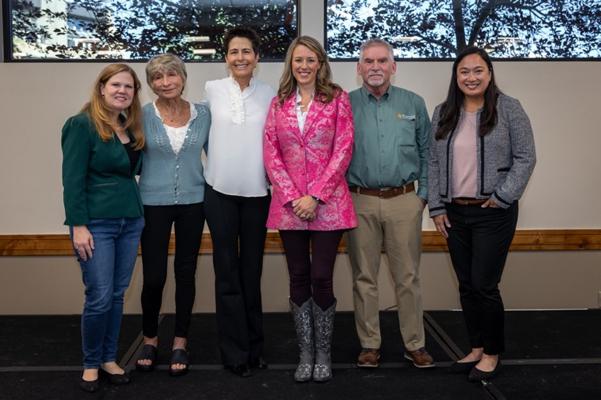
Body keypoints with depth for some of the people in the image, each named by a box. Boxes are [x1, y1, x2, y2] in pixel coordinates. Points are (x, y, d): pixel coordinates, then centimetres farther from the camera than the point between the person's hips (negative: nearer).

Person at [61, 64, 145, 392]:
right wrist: (78, 226, -18)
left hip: (130, 221, 6)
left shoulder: (130, 127, 11)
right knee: (99, 298, -4)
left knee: (117, 295, 11)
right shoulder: (82, 125, -9)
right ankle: (91, 364, 15)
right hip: (96, 224, -6)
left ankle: (109, 358, 25)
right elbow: (72, 180, -13)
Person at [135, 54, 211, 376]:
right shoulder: (142, 116, -4)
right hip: (154, 203, -1)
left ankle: (180, 343, 21)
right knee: (154, 276, 0)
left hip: (193, 201, 2)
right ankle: (149, 339, 24)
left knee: (186, 272, 7)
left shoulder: (202, 113, 2)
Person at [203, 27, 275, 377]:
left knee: (252, 270, 8)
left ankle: (254, 346, 21)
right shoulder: (212, 90, 1)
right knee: (227, 271, 2)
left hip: (257, 192, 0)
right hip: (220, 191, 0)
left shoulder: (270, 94, 2)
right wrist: (217, 166, 10)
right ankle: (236, 351, 12)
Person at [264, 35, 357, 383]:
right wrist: (293, 197, -7)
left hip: (328, 203, -2)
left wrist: (315, 196, -11)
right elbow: (271, 154, 4)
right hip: (289, 204, 3)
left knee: (321, 278, -3)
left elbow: (343, 150, -5)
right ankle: (306, 354, 19)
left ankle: (324, 354, 14)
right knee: (299, 279, 7)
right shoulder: (279, 104, 9)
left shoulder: (338, 99, 2)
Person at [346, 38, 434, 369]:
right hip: (360, 202, 0)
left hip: (404, 201, 0)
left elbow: (426, 153, 9)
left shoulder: (414, 104, 6)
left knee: (408, 277, 5)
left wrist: (424, 193, 3)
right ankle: (369, 345, 18)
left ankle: (415, 344, 17)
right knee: (364, 277, 7)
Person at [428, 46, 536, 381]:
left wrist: (502, 197, -13)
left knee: (485, 285, -3)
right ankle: (476, 348, 26)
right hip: (455, 213, 5)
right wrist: (436, 207, 3)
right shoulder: (443, 114, 9)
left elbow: (525, 158, -5)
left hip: (493, 213, -4)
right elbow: (433, 162, 9)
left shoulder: (509, 109, -4)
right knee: (466, 286, 11)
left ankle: (492, 353, 15)